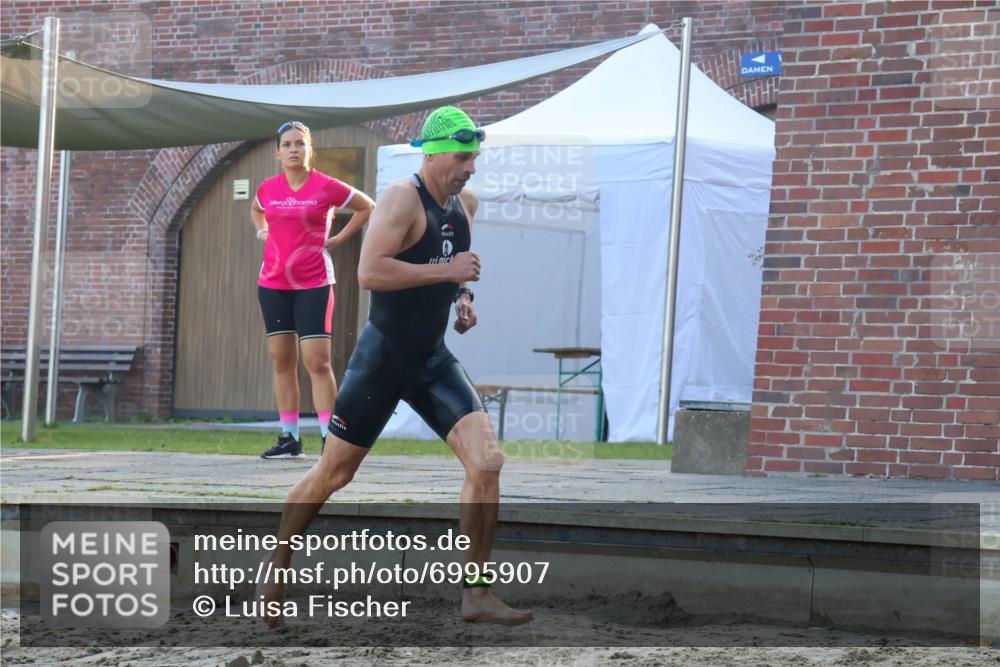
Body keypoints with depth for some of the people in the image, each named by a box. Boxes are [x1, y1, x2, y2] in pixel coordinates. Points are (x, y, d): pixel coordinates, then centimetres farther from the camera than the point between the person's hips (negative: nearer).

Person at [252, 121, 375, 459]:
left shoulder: (326, 187, -5)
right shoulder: (268, 188, 6)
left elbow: (367, 206, 8)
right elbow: (255, 210, 31)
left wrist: (339, 238, 1)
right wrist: (262, 231, 12)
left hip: (313, 284, -4)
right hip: (273, 283, 4)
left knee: (317, 361, -10)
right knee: (281, 360, 6)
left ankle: (330, 439, -8)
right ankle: (289, 438, 11)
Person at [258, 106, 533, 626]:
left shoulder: (465, 204, 8)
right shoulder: (403, 197, -17)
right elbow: (369, 272, -29)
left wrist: (464, 297, 9)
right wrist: (447, 271, -26)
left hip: (434, 359, 6)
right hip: (383, 356, -6)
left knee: (487, 461, -11)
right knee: (333, 472, 5)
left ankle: (476, 594, -5)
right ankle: (276, 568, 26)